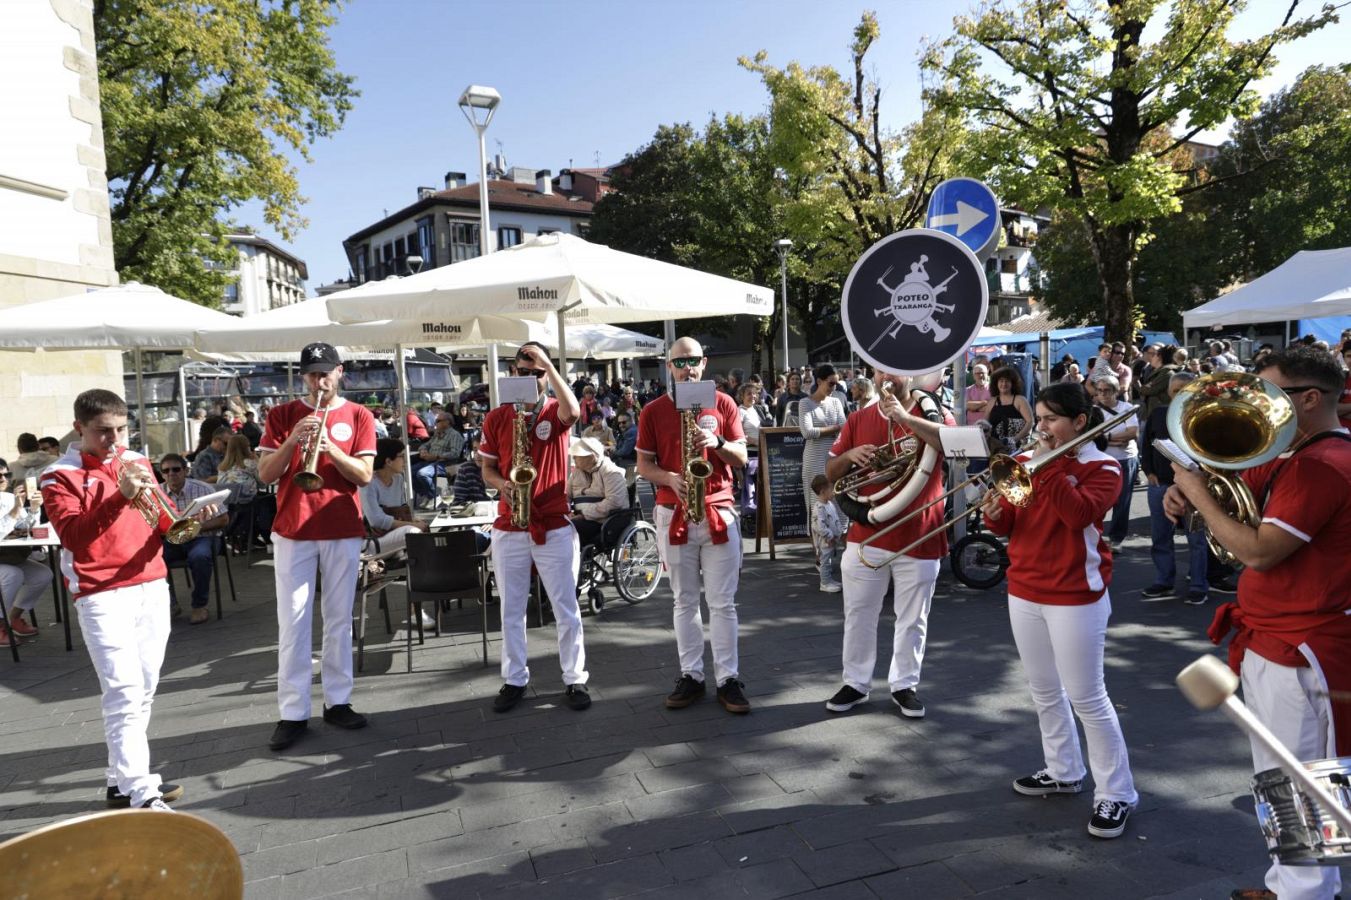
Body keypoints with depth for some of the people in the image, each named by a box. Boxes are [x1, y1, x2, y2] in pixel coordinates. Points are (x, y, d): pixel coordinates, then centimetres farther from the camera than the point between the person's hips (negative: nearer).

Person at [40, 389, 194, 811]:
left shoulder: (136, 461, 11)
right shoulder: (60, 476, -4)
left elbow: (162, 516, 14)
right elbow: (72, 536, -17)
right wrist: (120, 497, -28)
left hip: (153, 586, 6)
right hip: (103, 596, -6)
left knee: (144, 690, 11)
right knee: (123, 692, -11)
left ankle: (123, 780, 24)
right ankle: (141, 795, -11)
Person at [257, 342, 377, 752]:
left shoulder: (358, 416, 5)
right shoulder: (282, 415, 6)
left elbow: (365, 475, -4)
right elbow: (264, 475, -1)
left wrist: (329, 447, -19)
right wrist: (292, 441, -17)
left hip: (343, 531, 0)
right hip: (292, 531, 0)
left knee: (339, 620, 7)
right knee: (292, 623, 1)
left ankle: (337, 701, 17)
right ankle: (293, 713, 7)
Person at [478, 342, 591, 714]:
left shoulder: (556, 412, -1)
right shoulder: (496, 418, 6)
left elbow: (573, 411, -27)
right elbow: (487, 469, 10)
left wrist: (549, 364, -25)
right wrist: (502, 484, -12)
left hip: (555, 526, -2)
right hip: (508, 528, 3)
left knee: (566, 609, 5)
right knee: (511, 610, 11)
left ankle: (575, 679, 17)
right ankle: (514, 680, 23)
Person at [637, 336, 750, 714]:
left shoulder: (723, 403, 4)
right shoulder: (653, 411, 3)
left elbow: (742, 458, 4)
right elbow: (643, 465, 5)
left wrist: (717, 442, -15)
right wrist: (669, 479, -15)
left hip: (719, 512, 0)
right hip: (673, 516, 1)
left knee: (723, 602, 2)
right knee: (684, 602, 10)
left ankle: (728, 678, 11)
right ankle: (691, 675, 20)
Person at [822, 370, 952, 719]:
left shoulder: (931, 413, -1)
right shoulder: (859, 420, 6)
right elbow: (831, 472, 9)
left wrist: (904, 416, -27)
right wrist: (849, 456, -14)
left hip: (919, 538, -2)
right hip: (867, 535, 2)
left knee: (912, 619, 10)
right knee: (858, 614, 11)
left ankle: (905, 684, 27)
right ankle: (855, 682, 25)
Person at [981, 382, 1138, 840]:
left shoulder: (1101, 467, -8)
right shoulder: (1027, 460, 7)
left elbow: (1079, 513, -27)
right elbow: (1009, 524, 5)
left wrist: (1046, 467, -26)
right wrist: (995, 514, -16)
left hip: (1075, 597, -6)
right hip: (1024, 592, 6)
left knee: (1087, 697, -1)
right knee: (1044, 691, 17)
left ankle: (1115, 793, 14)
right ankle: (1063, 771, 34)